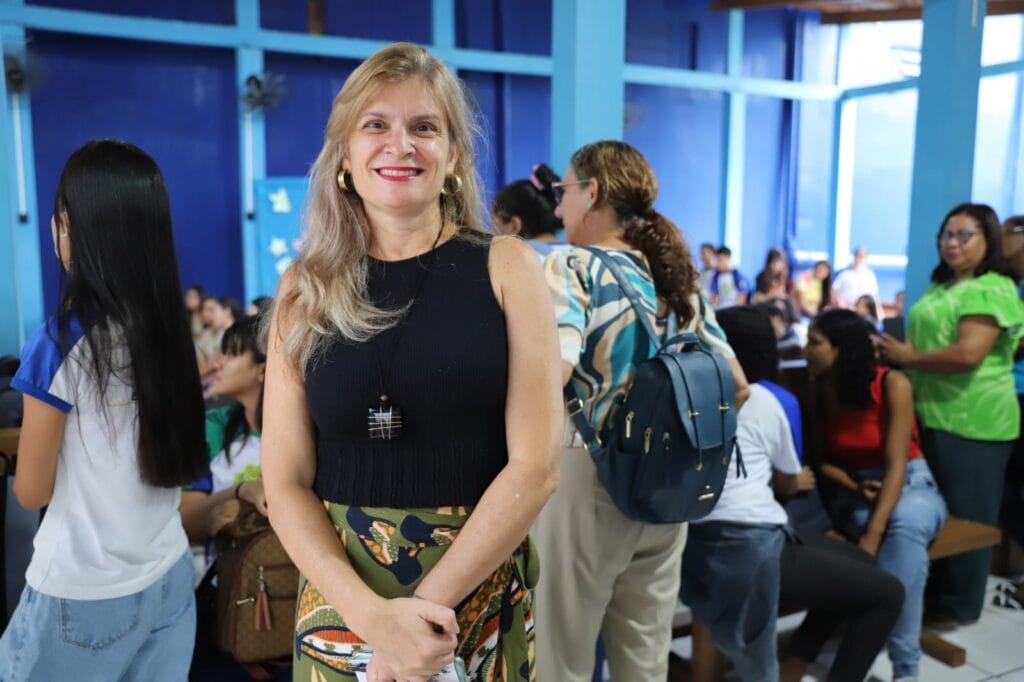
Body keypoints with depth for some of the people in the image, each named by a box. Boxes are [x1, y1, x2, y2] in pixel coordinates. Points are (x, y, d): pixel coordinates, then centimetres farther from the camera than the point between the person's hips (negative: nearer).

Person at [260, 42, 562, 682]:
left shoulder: (507, 267, -6)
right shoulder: (305, 289, -1)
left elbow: (536, 466, -11)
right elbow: (286, 484, -3)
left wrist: (429, 605, -16)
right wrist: (372, 612, -16)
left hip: (480, 595, -1)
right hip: (341, 597, 1)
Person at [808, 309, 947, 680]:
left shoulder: (892, 385, -16)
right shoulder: (819, 392, -3)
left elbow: (896, 464, -22)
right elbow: (821, 459, 6)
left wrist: (872, 536, -32)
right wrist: (855, 487, -16)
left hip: (911, 485, -2)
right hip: (854, 493, 2)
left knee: (905, 524, -37)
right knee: (895, 535, -33)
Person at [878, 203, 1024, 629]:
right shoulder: (941, 287, 15)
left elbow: (968, 354, -24)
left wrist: (907, 357, -13)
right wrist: (892, 347, 0)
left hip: (971, 421, -9)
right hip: (934, 415, 9)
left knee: (965, 515, 4)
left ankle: (958, 605, 16)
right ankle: (934, 590, 29)